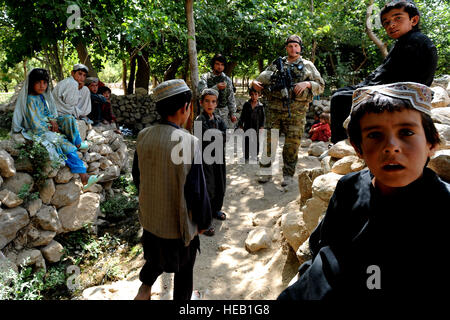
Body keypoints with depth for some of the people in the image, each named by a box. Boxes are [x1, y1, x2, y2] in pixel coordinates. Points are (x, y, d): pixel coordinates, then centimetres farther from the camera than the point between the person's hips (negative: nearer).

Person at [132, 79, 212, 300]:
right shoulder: (189, 143, -27)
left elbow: (137, 176, 4)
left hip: (150, 217, 5)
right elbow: (197, 189, -21)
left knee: (157, 255, 33)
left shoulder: (144, 136, -9)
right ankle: (182, 298, 40)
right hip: (180, 222, -5)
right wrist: (202, 221, -4)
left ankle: (145, 287, 30)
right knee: (184, 267, 21)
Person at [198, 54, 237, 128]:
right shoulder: (205, 77, 2)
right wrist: (216, 87, -22)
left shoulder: (227, 79, 12)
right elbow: (202, 93, -11)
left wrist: (233, 113, 8)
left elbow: (231, 98, 13)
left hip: (225, 112, 3)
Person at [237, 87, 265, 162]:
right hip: (247, 127, 1)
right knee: (246, 142, 7)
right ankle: (246, 156, 20)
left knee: (256, 142, 8)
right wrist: (240, 125, 3)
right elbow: (242, 116, 6)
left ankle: (255, 156, 23)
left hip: (256, 127, 0)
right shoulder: (246, 105, 1)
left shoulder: (260, 106, -1)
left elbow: (262, 117, 3)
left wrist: (262, 126, -4)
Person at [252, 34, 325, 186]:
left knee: (292, 144, 0)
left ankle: (288, 175, 12)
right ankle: (266, 172, 14)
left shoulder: (308, 66, 13)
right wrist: (255, 83, -4)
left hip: (296, 111, -1)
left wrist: (307, 84, -10)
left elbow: (321, 86, 9)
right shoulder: (276, 64, 16)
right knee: (268, 140, 1)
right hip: (274, 108, 1)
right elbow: (263, 78, 18)